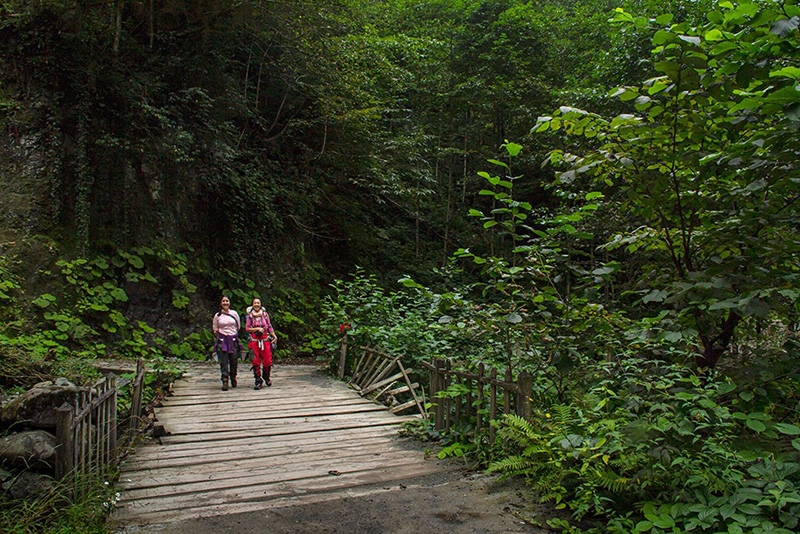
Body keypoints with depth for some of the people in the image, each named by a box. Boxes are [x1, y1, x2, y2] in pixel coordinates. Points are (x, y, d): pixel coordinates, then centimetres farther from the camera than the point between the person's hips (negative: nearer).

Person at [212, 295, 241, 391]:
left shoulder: (234, 313, 5)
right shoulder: (217, 315, 3)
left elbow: (238, 327, 12)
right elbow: (215, 330, 9)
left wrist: (233, 335, 12)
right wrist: (221, 336, 5)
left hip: (233, 340, 1)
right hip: (222, 341, -1)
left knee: (234, 360, 3)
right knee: (223, 362, -7)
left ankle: (233, 378, 24)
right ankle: (225, 381, -7)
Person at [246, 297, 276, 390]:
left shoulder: (265, 314, 7)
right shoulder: (250, 315, 4)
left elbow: (269, 326, 10)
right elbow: (247, 328, 1)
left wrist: (274, 336, 2)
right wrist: (257, 329, -12)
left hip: (265, 339, 1)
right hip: (254, 340, -1)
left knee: (267, 360, -2)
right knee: (256, 361, -4)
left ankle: (266, 377, 23)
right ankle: (258, 381, 4)